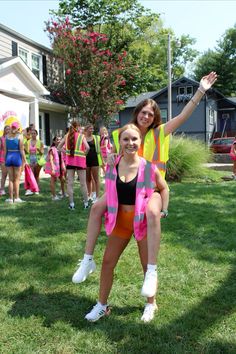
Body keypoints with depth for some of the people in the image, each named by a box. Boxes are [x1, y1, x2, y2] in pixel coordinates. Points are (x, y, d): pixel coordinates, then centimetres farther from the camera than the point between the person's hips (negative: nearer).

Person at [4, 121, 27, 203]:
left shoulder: (7, 136, 5)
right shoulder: (19, 136, -5)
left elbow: (5, 150, 5)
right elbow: (21, 150, -8)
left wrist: (5, 160, 12)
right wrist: (24, 160, -2)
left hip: (8, 157, 3)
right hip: (17, 157, -3)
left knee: (11, 179, 10)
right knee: (17, 179, 4)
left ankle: (10, 198, 12)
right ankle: (16, 198, 6)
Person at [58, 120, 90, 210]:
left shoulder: (66, 136, 4)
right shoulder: (81, 136, -6)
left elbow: (59, 147, 4)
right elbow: (87, 147, -19)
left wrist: (66, 152, 7)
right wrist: (84, 153, -2)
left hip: (69, 160, 3)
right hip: (80, 160, -3)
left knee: (70, 183, 6)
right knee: (83, 183, 7)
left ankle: (71, 204, 7)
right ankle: (86, 203, 14)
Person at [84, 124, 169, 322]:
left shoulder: (148, 167, -16)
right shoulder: (112, 165, -8)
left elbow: (164, 188, 0)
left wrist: (163, 211, -7)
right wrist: (108, 212, 6)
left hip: (143, 220, -3)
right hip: (120, 220, 3)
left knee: (148, 265, 12)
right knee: (108, 262, 8)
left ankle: (151, 304, 35)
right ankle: (102, 305, 27)